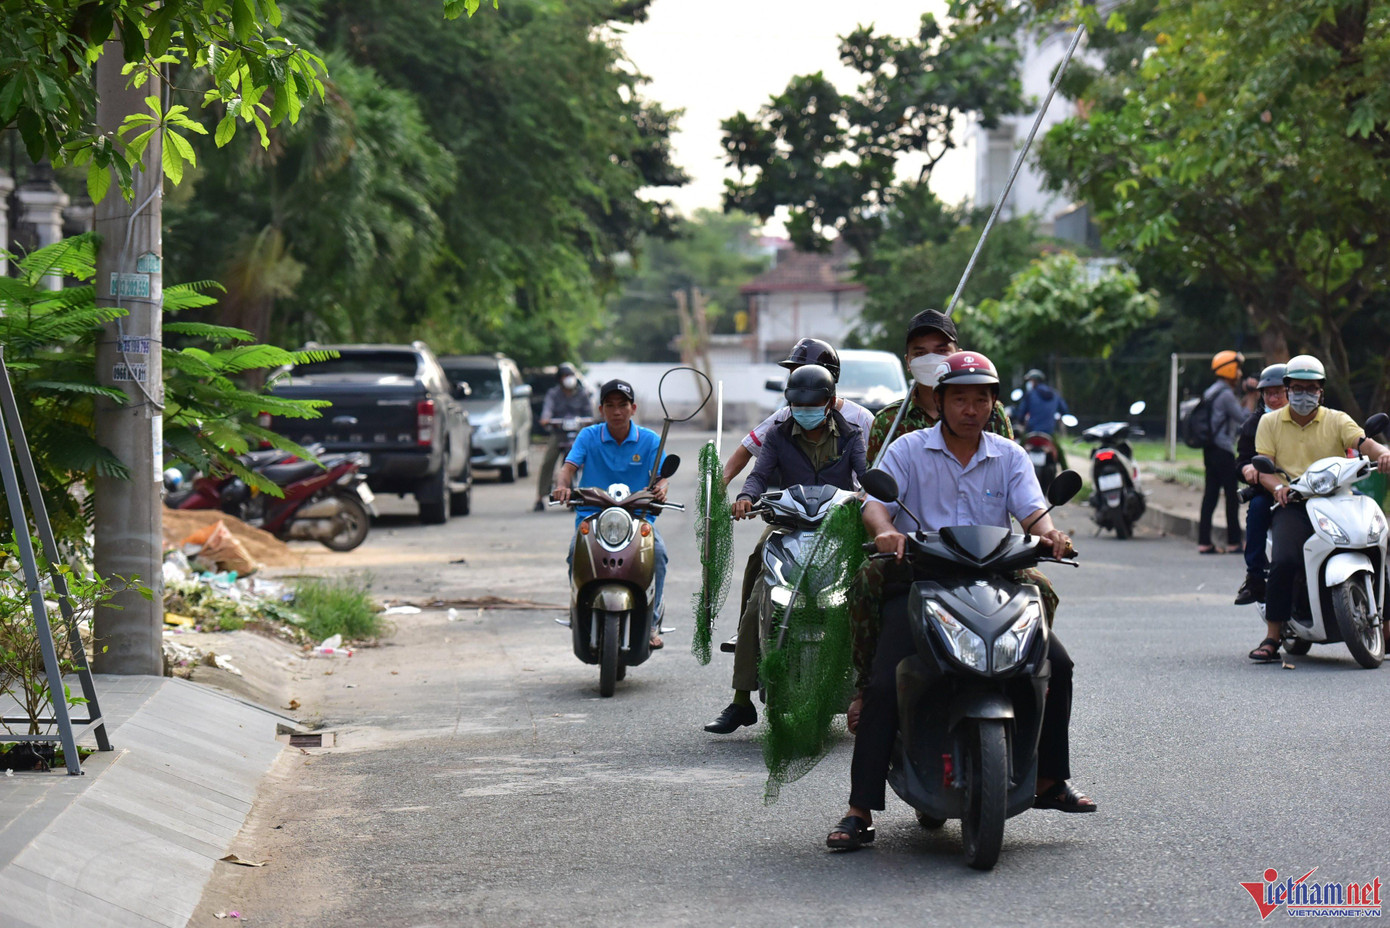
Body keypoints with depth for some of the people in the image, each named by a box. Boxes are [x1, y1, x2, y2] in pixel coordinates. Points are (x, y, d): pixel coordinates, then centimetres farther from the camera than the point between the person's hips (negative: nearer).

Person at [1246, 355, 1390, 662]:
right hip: (1292, 506, -1)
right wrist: (1278, 486, -19)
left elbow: (1363, 441, -5)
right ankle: (1272, 637, -19)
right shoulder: (1270, 422, 14)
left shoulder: (1337, 420, 13)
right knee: (1285, 560, -29)